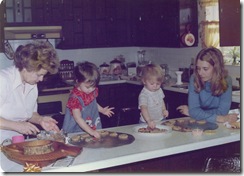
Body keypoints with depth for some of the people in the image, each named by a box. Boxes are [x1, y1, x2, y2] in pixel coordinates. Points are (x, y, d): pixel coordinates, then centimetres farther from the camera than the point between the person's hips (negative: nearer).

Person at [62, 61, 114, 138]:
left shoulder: (93, 91, 3)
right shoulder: (75, 97, -18)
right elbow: (78, 118, -21)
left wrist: (102, 110, 13)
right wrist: (90, 131, -27)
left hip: (94, 128, 5)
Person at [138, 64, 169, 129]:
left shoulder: (159, 90, 6)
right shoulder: (143, 95, -18)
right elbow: (143, 108, -30)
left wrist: (164, 110, 9)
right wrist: (149, 121, -42)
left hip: (161, 120, 5)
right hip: (147, 123, -5)